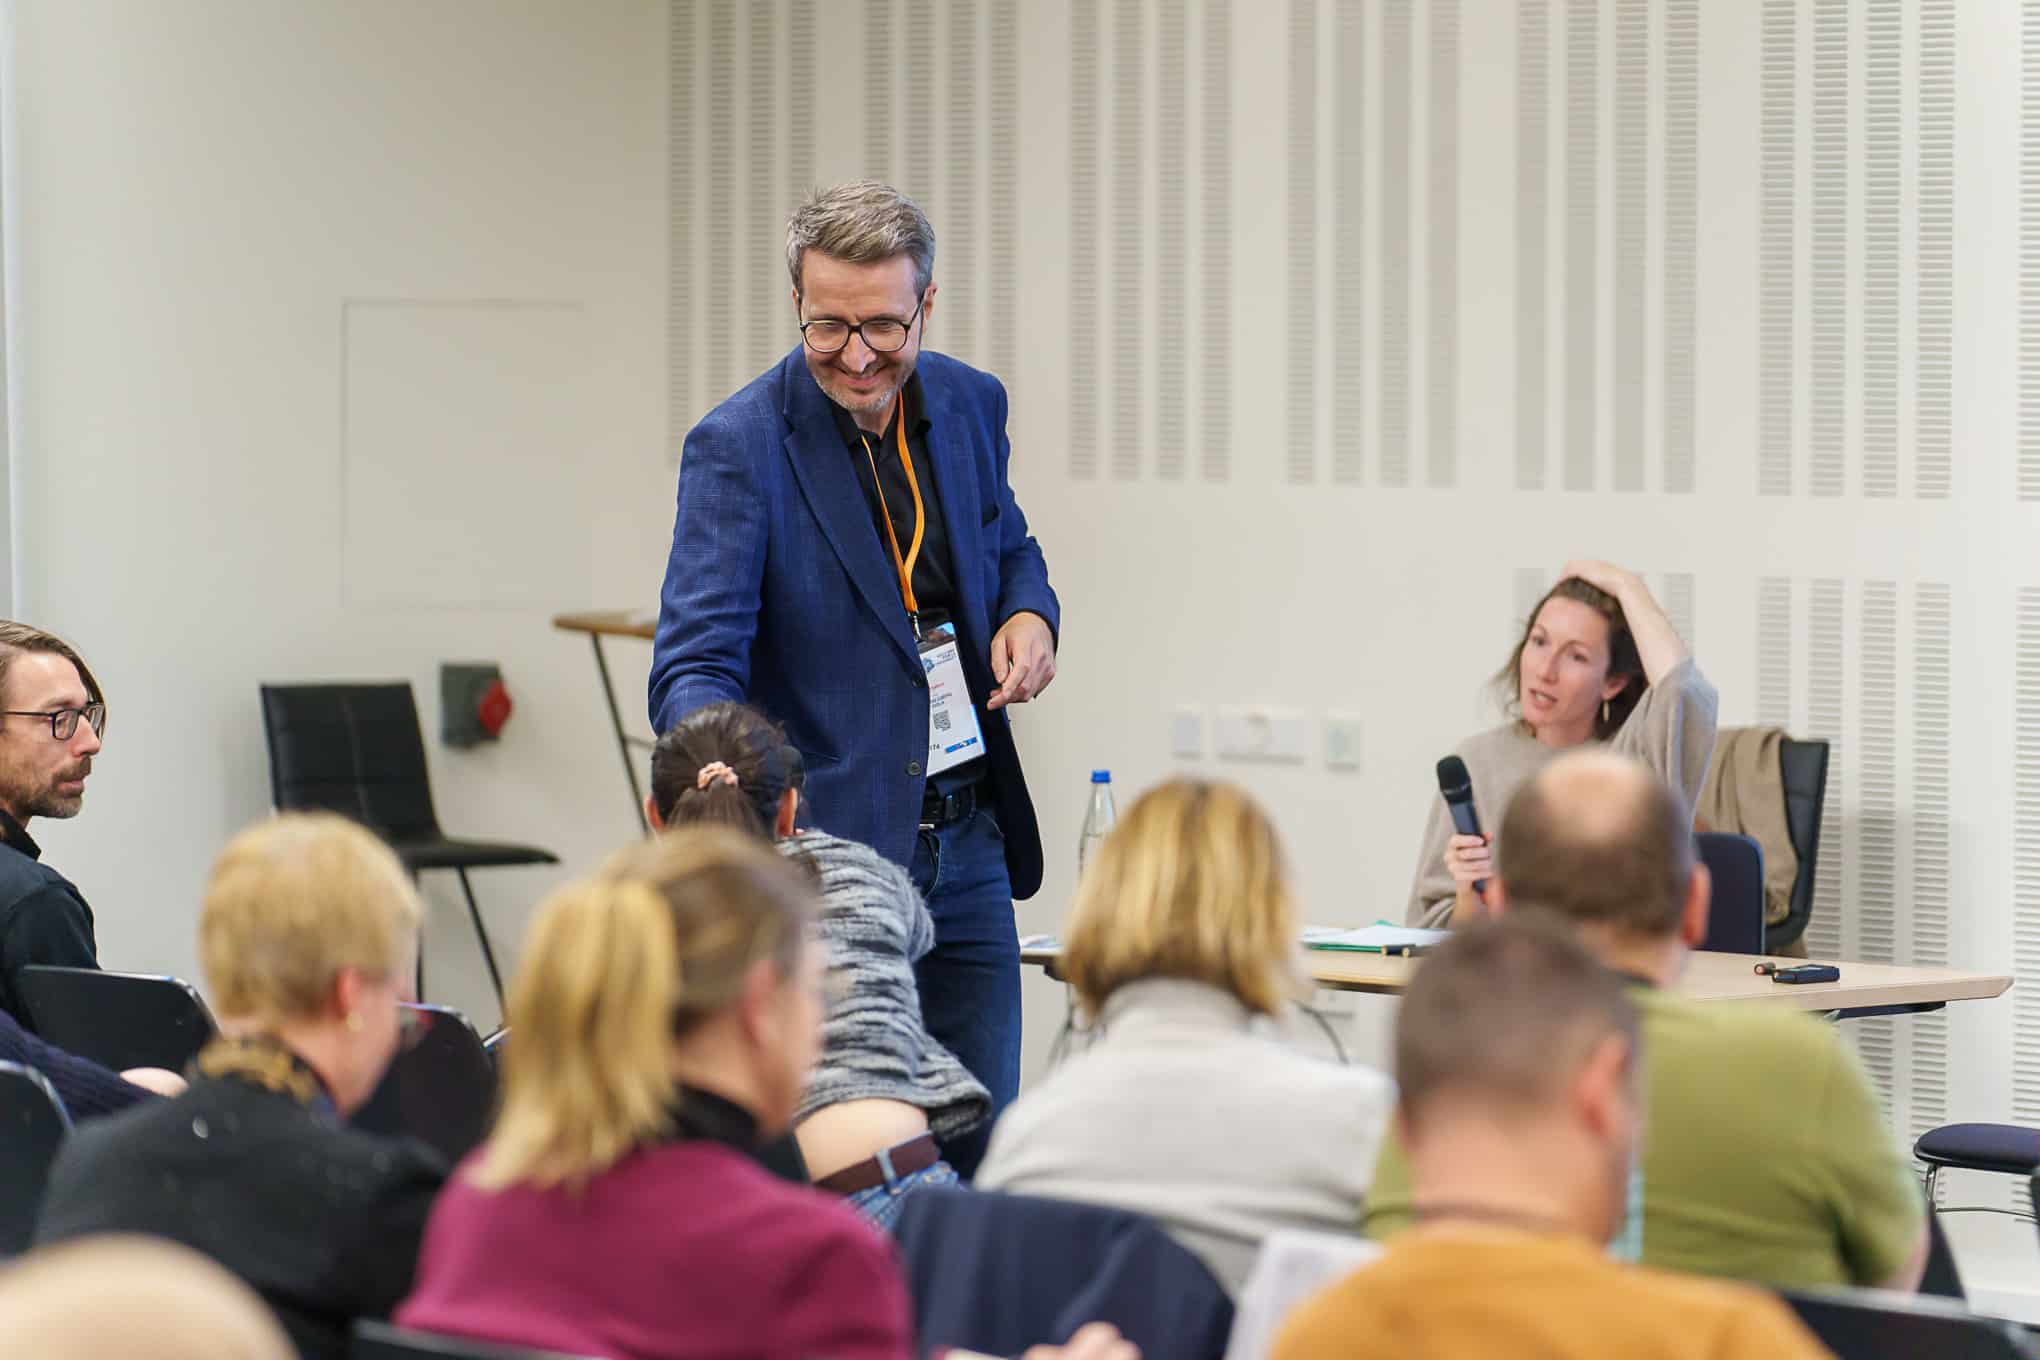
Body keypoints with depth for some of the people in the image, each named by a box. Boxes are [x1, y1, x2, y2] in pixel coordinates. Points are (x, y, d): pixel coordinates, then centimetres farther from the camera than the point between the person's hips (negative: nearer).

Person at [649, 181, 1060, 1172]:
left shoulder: (969, 405, 5)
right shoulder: (740, 446, -13)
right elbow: (697, 655, -19)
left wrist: (1029, 614, -1)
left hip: (967, 843, 5)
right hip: (826, 843, -5)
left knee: (982, 1143, 10)